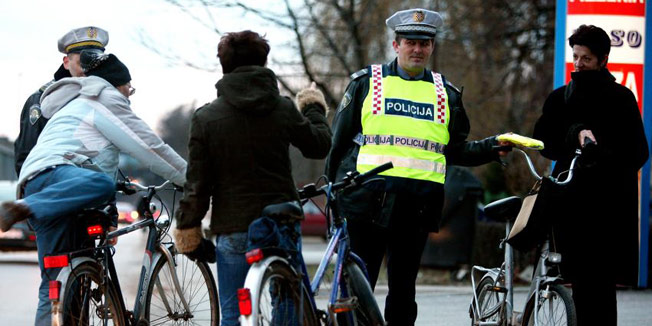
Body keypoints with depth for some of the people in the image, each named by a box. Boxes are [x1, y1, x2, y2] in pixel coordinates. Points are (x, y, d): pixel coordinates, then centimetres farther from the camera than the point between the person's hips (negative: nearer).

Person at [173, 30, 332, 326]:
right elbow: (319, 146, 13)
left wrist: (188, 224, 8)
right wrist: (315, 110, 30)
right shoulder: (283, 109, -3)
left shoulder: (206, 117, -5)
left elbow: (197, 182, -4)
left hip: (232, 228, -1)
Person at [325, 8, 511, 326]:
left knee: (403, 286, 7)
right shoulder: (366, 82, 8)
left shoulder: (445, 93, 17)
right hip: (368, 200, -3)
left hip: (419, 204, 3)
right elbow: (339, 141, 9)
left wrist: (491, 147, 3)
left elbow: (456, 151, 19)